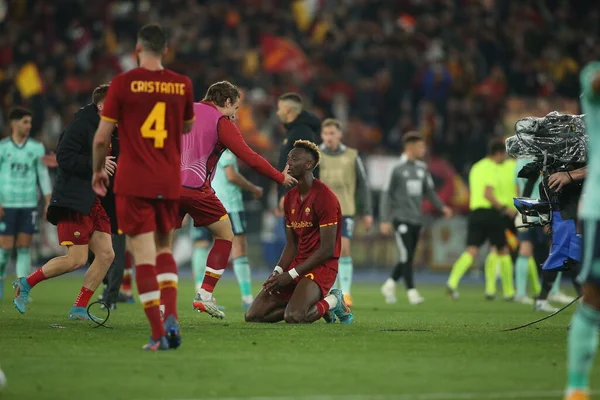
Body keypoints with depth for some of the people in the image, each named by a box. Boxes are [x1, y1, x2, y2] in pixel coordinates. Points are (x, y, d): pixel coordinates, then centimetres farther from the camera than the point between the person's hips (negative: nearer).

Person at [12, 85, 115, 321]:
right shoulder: (81, 124, -14)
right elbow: (64, 157, -23)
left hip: (93, 201, 9)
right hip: (72, 201, -9)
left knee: (106, 255, 0)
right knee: (77, 260, -11)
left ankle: (79, 309, 8)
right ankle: (26, 284, 7)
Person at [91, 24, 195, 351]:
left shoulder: (123, 83, -8)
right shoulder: (182, 85, 1)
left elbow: (102, 137, -5)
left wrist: (97, 170, 11)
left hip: (133, 183, -3)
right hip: (169, 182, 3)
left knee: (144, 257, -2)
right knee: (164, 250, 20)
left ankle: (159, 334, -7)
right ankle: (171, 317, 1)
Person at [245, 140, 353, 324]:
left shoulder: (324, 197, -14)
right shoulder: (290, 198, 13)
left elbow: (327, 250, -17)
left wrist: (290, 275, -17)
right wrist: (278, 272, -5)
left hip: (321, 267, -8)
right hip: (298, 264, 9)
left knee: (293, 317, -32)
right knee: (253, 316, -2)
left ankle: (332, 302, 0)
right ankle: (319, 302, 10)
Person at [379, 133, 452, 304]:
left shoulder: (422, 168, 12)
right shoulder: (396, 168, -6)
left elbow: (429, 191, 16)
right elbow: (386, 194, -5)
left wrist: (442, 207, -1)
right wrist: (385, 221, -10)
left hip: (416, 219, 6)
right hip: (401, 219, -6)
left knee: (408, 258, 8)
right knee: (406, 256, -10)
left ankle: (389, 285, 23)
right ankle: (412, 292, -7)